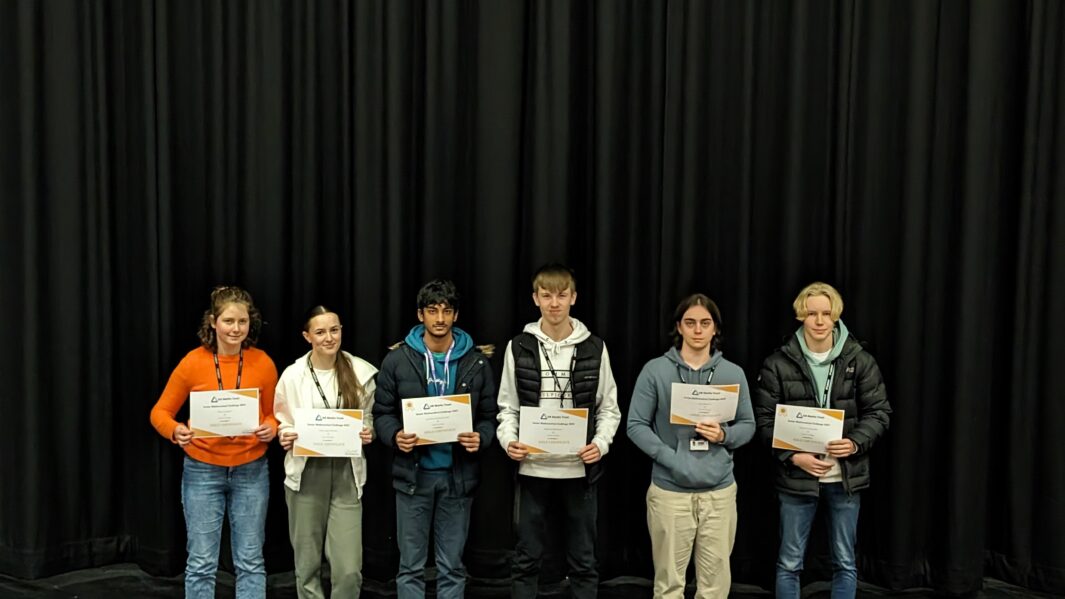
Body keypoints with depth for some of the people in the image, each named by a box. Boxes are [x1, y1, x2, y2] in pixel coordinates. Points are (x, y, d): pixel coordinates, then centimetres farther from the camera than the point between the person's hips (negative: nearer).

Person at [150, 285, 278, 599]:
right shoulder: (193, 362, -9)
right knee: (201, 562, 6)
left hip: (251, 471, 1)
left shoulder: (263, 363, -5)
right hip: (203, 470, -1)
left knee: (250, 560, 9)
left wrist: (271, 428, -15)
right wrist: (175, 431, -21)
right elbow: (161, 412, 0)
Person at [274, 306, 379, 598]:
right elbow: (281, 424, 7)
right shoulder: (292, 375, -2)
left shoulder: (361, 372, 0)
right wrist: (285, 438, -15)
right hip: (306, 474, 0)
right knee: (307, 564, 9)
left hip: (346, 474, 0)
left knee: (349, 569, -5)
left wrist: (368, 434, -8)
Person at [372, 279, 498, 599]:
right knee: (411, 565, 8)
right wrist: (395, 436, -19)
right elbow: (382, 413, 1)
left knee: (452, 566, 11)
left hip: (458, 474, 1)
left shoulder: (476, 361, 2)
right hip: (413, 474, -1)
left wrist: (481, 437, -17)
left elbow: (489, 415, 3)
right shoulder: (397, 360, -1)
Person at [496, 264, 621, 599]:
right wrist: (509, 440, -14)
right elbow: (507, 408, 4)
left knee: (583, 560, 10)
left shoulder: (594, 349, 1)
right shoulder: (519, 348, 0)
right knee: (527, 559, 10)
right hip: (533, 469, 0)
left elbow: (608, 408, 4)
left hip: (580, 469, 0)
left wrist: (601, 443, -12)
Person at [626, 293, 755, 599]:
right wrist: (671, 459, -14)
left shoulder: (733, 373, 6)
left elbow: (748, 425, 11)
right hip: (669, 490, -2)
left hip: (719, 490, 2)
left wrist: (724, 435, -11)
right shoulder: (655, 370, -2)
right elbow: (636, 425, -3)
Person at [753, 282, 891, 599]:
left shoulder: (859, 360, -2)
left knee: (845, 563, 13)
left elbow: (879, 412, 0)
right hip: (797, 476, -1)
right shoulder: (778, 364, -5)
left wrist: (856, 443, -17)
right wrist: (793, 456, -17)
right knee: (789, 563, 8)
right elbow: (765, 420, -4)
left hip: (845, 477, 1)